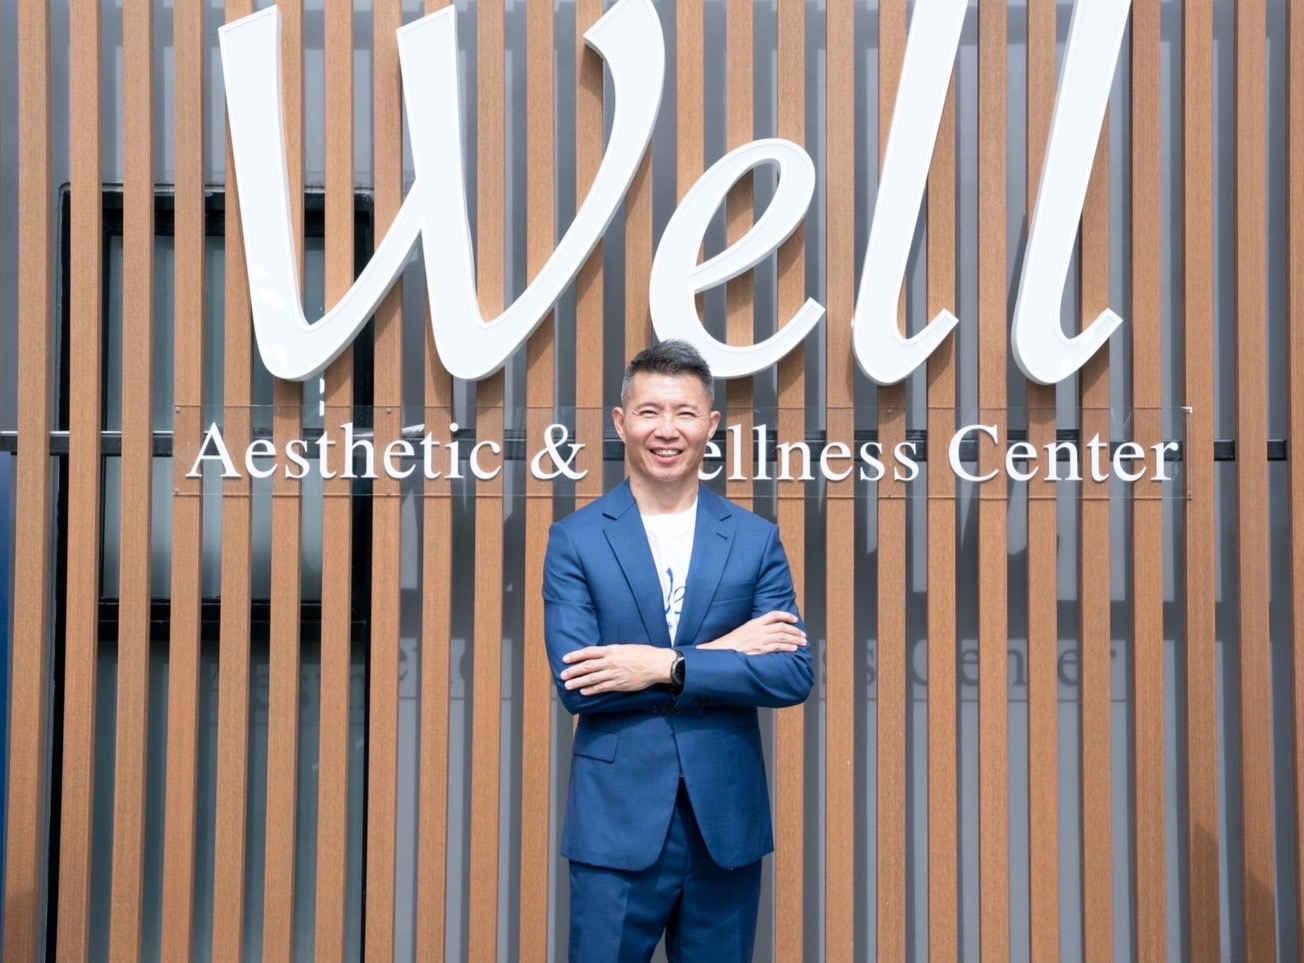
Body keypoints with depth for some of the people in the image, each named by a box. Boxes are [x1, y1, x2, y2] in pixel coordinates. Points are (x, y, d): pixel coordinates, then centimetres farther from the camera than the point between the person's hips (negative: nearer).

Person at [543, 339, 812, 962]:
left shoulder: (756, 540, 2)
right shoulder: (575, 540, -1)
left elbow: (793, 676, -7)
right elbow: (577, 685, -12)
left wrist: (667, 666, -17)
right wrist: (722, 653, -14)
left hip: (726, 824, 2)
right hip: (616, 824, -1)